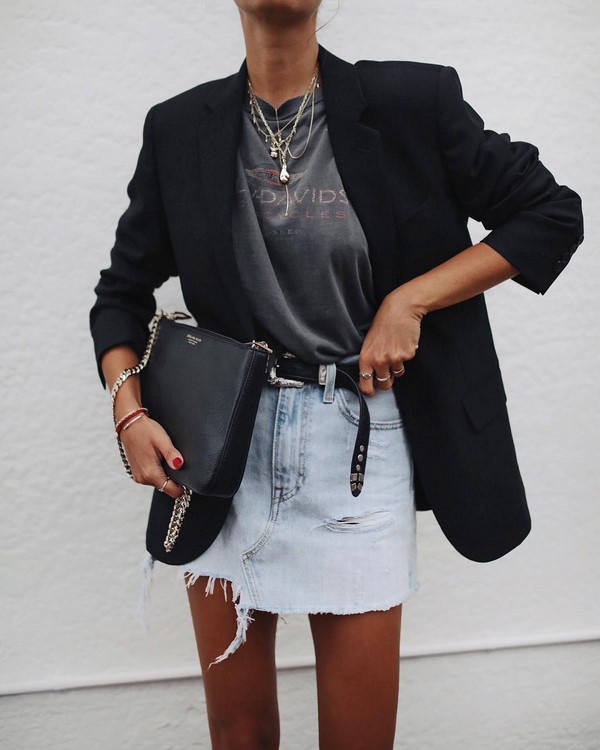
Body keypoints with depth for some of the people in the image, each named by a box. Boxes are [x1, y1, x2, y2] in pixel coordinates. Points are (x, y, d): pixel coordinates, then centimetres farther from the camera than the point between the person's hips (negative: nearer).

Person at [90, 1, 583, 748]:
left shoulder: (412, 101, -4)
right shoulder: (180, 128, 4)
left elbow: (553, 214, 1)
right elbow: (124, 289, 11)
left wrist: (410, 300, -8)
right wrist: (130, 410, -6)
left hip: (360, 441, -2)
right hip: (223, 442, 2)